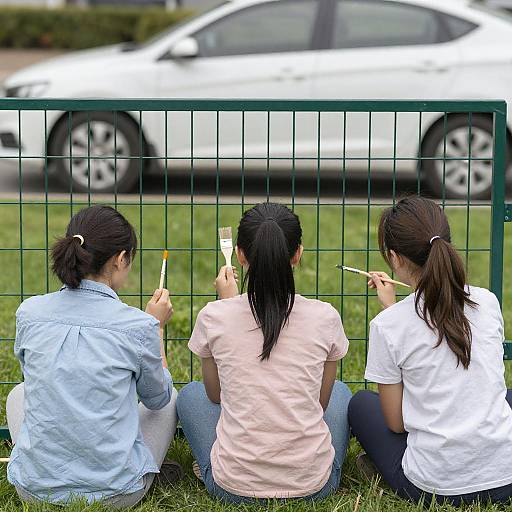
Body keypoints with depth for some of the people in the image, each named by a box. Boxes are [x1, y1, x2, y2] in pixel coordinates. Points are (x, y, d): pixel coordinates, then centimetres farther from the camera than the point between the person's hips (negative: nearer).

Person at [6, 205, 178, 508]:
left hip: (35, 489, 2)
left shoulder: (29, 313, -6)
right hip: (118, 493, -2)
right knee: (172, 397, 26)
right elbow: (157, 398, 5)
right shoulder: (139, 326, -15)